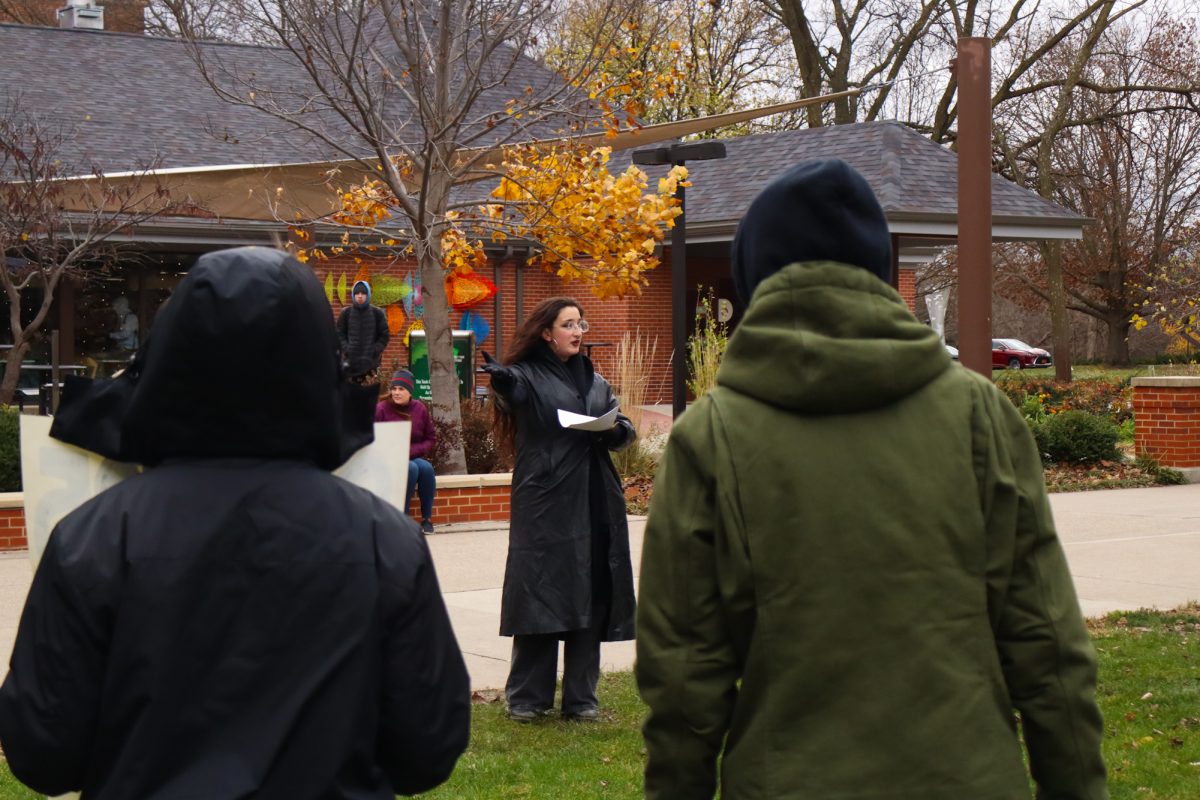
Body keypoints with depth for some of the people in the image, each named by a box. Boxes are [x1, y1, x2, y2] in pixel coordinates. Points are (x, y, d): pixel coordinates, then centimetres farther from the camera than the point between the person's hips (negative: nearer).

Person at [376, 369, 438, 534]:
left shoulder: (420, 409, 3)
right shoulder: (381, 409, -7)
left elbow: (431, 439, 7)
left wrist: (413, 451, -11)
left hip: (415, 457, 3)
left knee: (426, 467, -30)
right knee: (411, 469, -34)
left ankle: (427, 518, -19)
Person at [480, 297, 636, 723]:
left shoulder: (593, 379, 17)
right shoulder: (529, 376, -3)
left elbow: (624, 427, 19)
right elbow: (513, 390, -26)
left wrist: (616, 429, -5)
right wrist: (501, 380, -50)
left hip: (594, 505, 5)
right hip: (544, 504, -5)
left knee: (590, 598, 6)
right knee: (539, 593, -4)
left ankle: (581, 697, 14)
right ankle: (527, 697, 5)